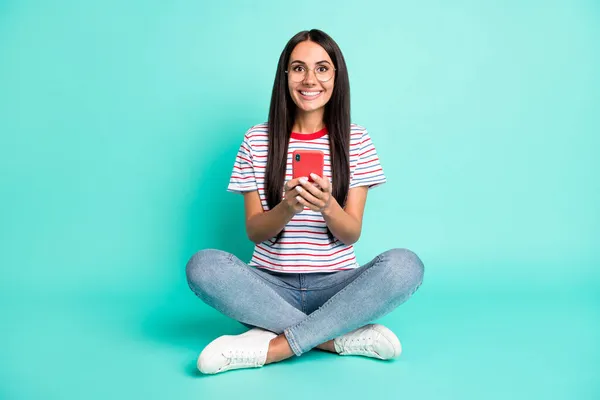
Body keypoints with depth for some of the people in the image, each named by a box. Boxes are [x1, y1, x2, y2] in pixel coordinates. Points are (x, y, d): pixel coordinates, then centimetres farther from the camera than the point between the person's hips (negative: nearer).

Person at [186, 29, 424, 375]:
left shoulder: (357, 142, 1)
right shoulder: (257, 141, 2)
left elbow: (352, 233, -3)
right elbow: (254, 231, -1)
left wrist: (327, 207, -26)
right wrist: (287, 208, -23)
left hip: (335, 283, 0)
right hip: (271, 283, 1)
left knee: (405, 264, -29)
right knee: (203, 265, -28)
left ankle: (273, 347, -24)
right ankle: (347, 338, -23)